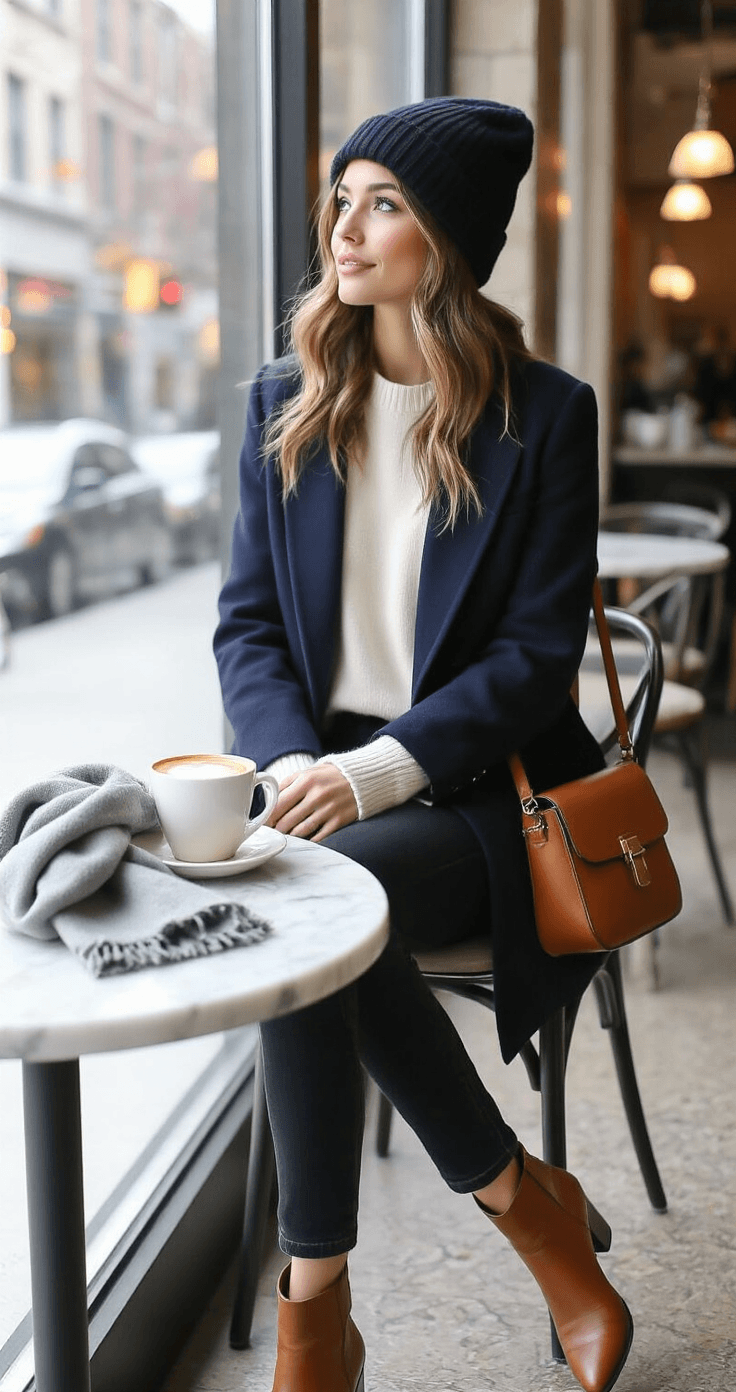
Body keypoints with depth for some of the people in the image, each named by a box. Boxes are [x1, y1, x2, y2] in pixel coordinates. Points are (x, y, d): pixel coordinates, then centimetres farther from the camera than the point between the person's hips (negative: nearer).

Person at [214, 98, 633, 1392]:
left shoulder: (542, 413, -1)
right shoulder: (285, 402, 11)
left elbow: (539, 651, -7)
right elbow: (248, 619, 8)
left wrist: (379, 771, -20)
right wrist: (293, 761, -12)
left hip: (477, 788, -3)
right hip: (324, 772, 4)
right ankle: (526, 1204, -9)